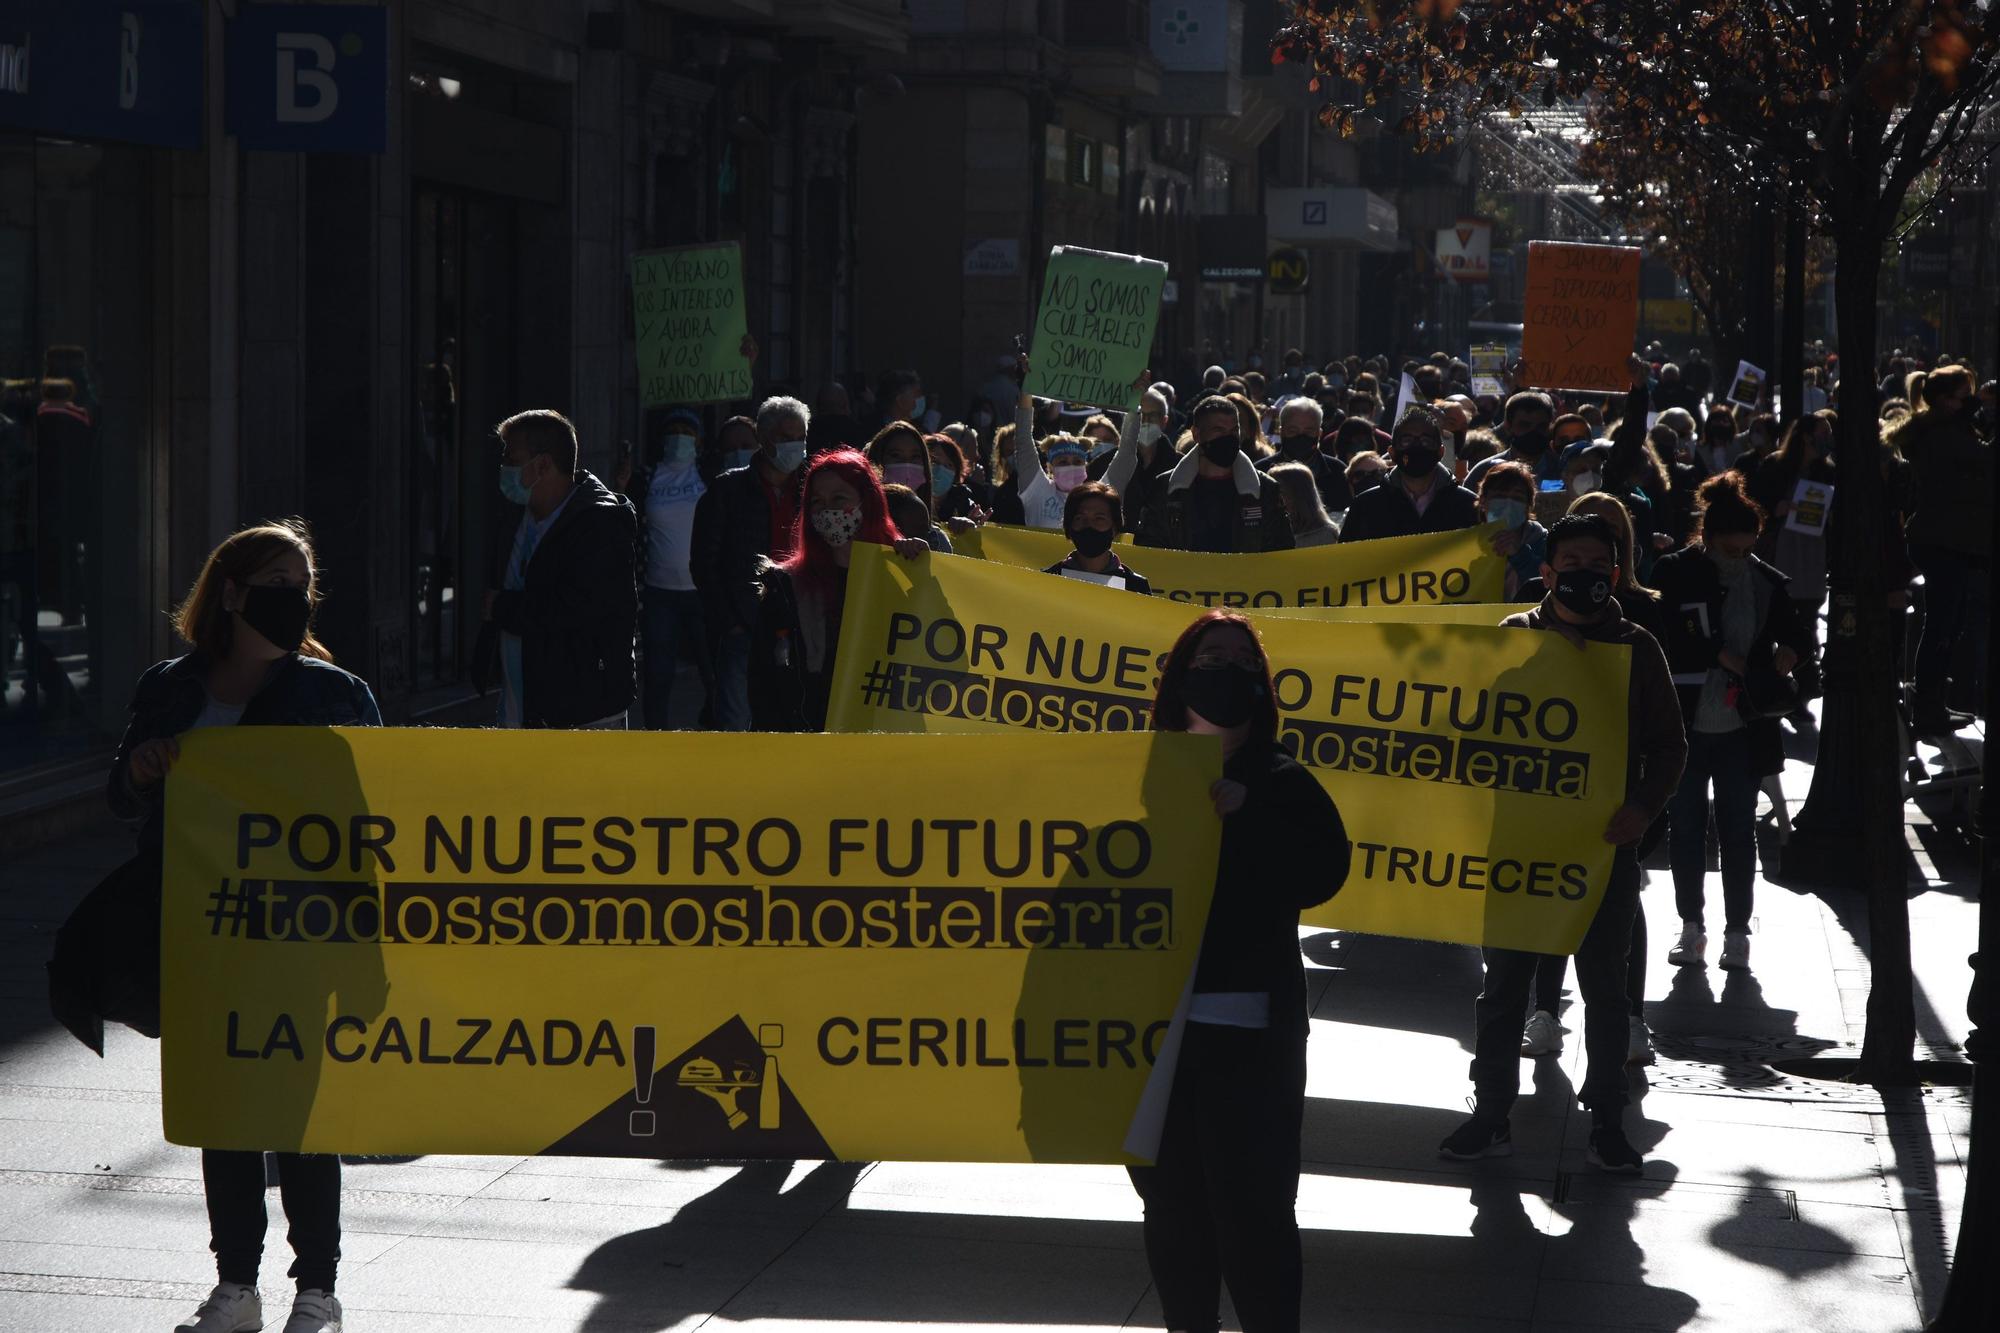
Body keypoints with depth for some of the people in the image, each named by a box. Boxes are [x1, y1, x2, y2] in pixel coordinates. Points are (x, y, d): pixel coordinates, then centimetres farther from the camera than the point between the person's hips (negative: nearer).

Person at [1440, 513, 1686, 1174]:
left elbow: (1667, 743, 3)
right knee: (1504, 979, 5)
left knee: (1604, 984, 5)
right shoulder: (1517, 635, 4)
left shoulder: (1637, 648, 3)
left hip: (1606, 839, 0)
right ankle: (1492, 1114, 14)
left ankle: (1606, 1121, 13)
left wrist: (1644, 806, -12)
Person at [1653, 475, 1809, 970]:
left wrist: (1788, 651, -10)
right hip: (1685, 725, -1)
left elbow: (1794, 632, 12)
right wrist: (1718, 655, -20)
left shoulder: (1766, 583, 0)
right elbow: (1662, 641, -12)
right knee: (1685, 827, 8)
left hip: (1741, 729, 1)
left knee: (1738, 831, 5)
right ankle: (1691, 926, 19)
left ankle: (1737, 930, 13)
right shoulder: (1673, 575, -7)